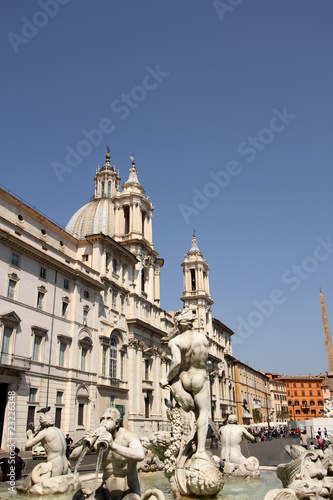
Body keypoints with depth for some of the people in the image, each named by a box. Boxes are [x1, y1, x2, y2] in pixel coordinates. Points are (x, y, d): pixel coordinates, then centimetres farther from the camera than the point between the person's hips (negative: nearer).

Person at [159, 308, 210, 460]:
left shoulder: (175, 341, -12)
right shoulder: (203, 337, 0)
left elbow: (176, 362, -23)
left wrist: (167, 379, -11)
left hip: (183, 378, -1)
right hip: (200, 378, 1)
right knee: (203, 413, 3)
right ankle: (201, 450, -6)